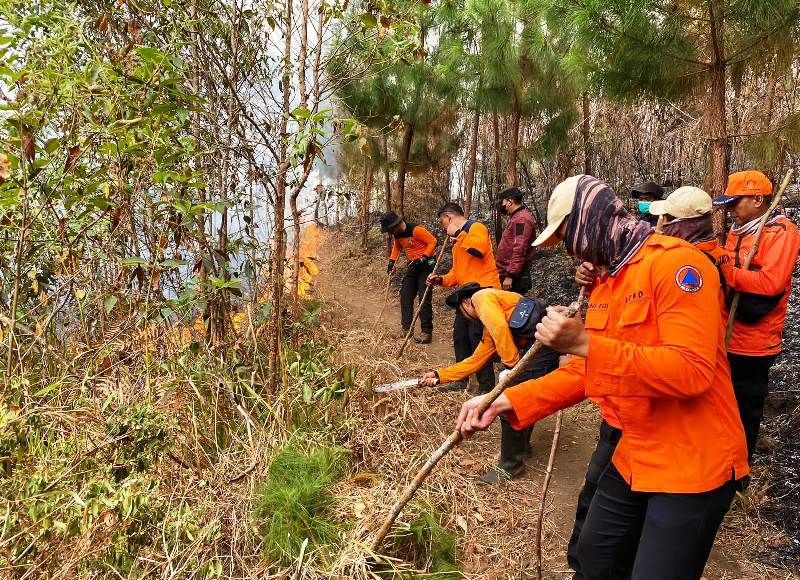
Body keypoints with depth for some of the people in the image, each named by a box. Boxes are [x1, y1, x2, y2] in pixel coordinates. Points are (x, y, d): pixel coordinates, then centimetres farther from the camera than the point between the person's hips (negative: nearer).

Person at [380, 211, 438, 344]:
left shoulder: (416, 230, -22)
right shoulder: (397, 234, 4)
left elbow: (432, 241, -19)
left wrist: (422, 259, -23)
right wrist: (392, 261, 12)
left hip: (426, 264, -8)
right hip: (413, 266, 8)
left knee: (424, 298, -11)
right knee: (405, 296, 5)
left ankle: (427, 332, -7)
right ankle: (406, 329, 12)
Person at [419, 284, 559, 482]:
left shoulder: (481, 297, 2)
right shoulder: (489, 330, 28)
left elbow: (500, 327, -16)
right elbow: (476, 360, 29)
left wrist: (513, 365, -11)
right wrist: (440, 375, 31)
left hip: (543, 341, -10)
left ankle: (511, 464, 10)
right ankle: (520, 444, 43)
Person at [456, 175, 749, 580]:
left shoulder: (676, 262, -20)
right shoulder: (605, 281, 7)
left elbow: (692, 372, -30)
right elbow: (584, 371, 8)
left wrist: (585, 343, -32)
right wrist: (507, 401, -1)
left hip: (692, 464, -8)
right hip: (635, 456, 9)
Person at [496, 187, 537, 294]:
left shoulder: (521, 219, -14)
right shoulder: (516, 217, 19)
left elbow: (519, 251, -22)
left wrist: (510, 276, -23)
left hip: (515, 277, -10)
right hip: (511, 274, 10)